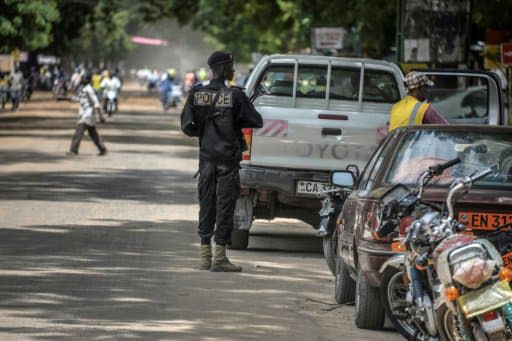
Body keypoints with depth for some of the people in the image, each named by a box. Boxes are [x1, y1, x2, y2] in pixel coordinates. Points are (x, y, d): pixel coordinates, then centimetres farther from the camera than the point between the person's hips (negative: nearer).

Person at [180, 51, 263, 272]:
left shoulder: (197, 93, 0)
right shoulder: (234, 95, -11)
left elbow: (187, 125, -1)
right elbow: (256, 121, -7)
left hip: (206, 156, 4)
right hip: (228, 157, -4)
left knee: (206, 204, 12)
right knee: (225, 205, 0)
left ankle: (205, 257, 14)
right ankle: (219, 258, -1)